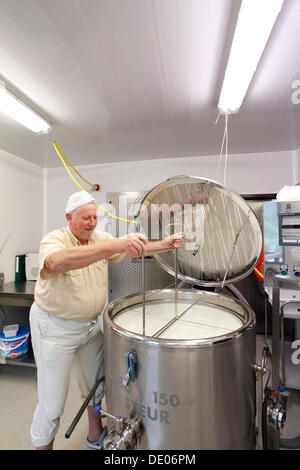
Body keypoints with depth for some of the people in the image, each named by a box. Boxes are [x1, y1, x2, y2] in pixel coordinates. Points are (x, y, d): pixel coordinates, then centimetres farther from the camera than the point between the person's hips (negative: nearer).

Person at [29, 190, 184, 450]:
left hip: (91, 323, 6)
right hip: (56, 328, -6)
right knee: (53, 399, 9)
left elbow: (135, 249, -2)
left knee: (95, 384, 24)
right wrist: (115, 244, -56)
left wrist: (165, 244, -18)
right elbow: (58, 262, -44)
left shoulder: (100, 238, -2)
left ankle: (95, 435, 49)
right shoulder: (54, 240, -20)